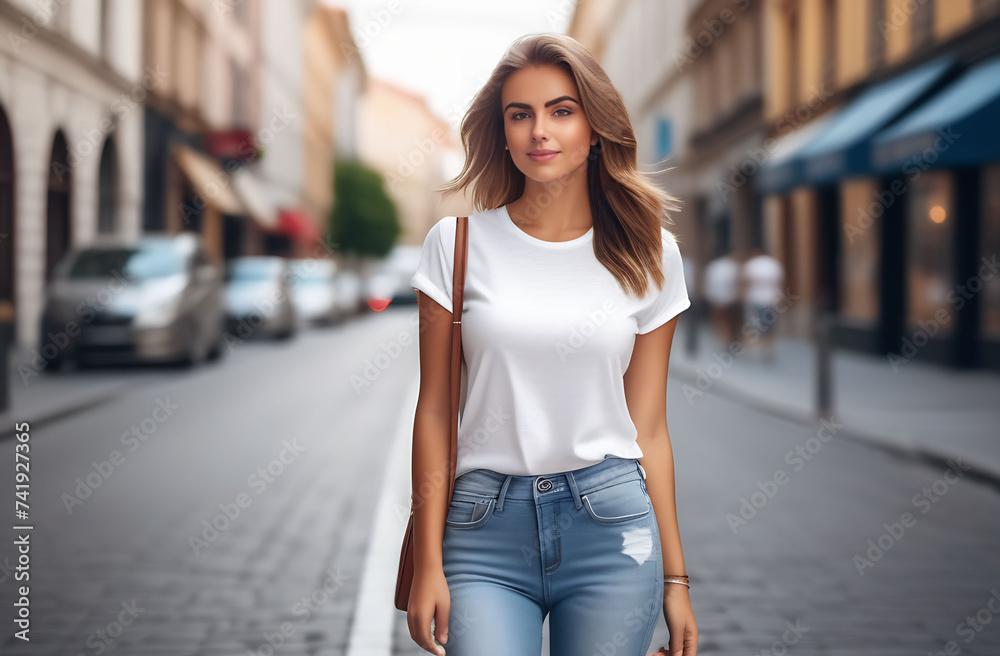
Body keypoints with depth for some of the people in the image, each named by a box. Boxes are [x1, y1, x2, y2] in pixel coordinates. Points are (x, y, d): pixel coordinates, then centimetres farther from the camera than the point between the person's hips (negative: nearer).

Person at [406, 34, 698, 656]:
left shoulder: (649, 255, 5)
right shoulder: (459, 242, 3)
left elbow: (649, 428, 8)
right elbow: (434, 412, 4)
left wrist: (676, 578, 7)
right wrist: (428, 565, 0)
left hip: (612, 525, 1)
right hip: (486, 528, -1)